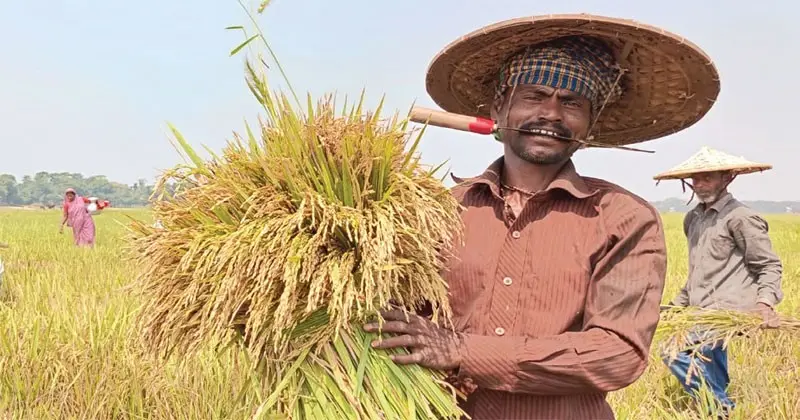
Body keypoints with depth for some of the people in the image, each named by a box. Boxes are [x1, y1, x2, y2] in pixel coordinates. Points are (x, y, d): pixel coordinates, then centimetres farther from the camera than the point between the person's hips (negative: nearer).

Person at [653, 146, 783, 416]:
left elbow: (770, 266, -9)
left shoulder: (740, 217, -10)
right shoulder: (693, 218, 15)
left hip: (727, 310, -9)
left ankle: (722, 408, -9)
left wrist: (765, 301, -26)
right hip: (704, 312, 9)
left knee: (674, 351, -23)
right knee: (714, 384, 15)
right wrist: (679, 302, 22)